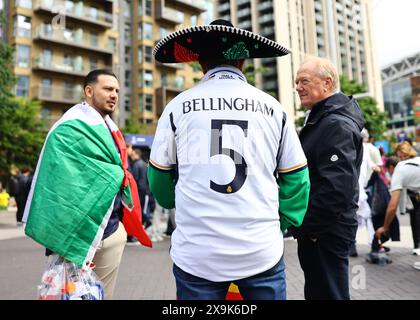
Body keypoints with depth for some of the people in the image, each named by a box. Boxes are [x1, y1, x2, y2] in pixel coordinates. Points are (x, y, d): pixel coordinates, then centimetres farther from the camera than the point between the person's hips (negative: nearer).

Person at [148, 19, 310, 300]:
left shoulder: (178, 106, -1)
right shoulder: (273, 108, 2)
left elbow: (160, 178, 8)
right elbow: (296, 179, 4)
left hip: (196, 255, 0)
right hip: (263, 252, 1)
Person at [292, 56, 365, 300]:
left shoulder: (337, 124, -18)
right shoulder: (321, 119, 15)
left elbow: (337, 188, -27)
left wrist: (306, 226, -17)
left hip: (325, 232, -10)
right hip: (315, 229, 10)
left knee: (328, 292, 3)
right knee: (317, 291, 21)